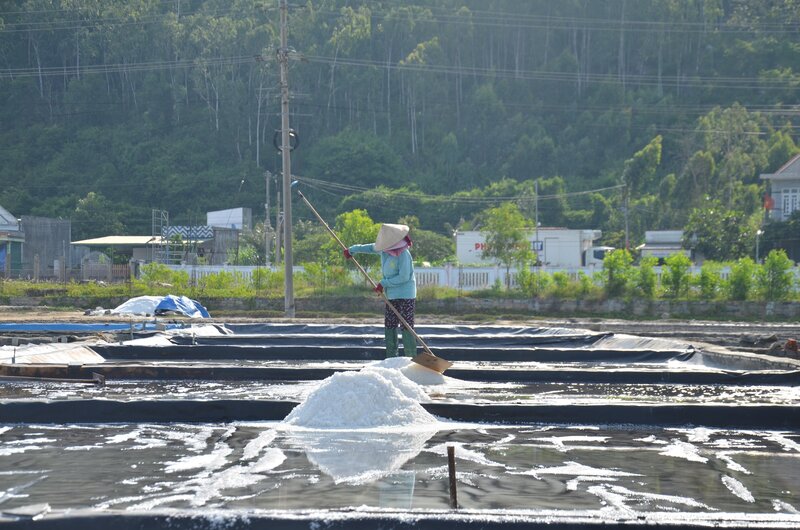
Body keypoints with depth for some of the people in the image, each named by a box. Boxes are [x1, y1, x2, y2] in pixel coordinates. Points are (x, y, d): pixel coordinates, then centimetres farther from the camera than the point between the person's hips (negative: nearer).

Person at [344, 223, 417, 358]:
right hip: (392, 295, 9)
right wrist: (352, 250, 30)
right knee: (389, 326, 9)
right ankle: (391, 357, 14)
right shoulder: (384, 250, 3)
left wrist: (384, 283, -15)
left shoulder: (403, 254, -21)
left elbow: (404, 277, -22)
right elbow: (370, 247, 23)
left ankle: (411, 357, -8)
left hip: (406, 296, -9)